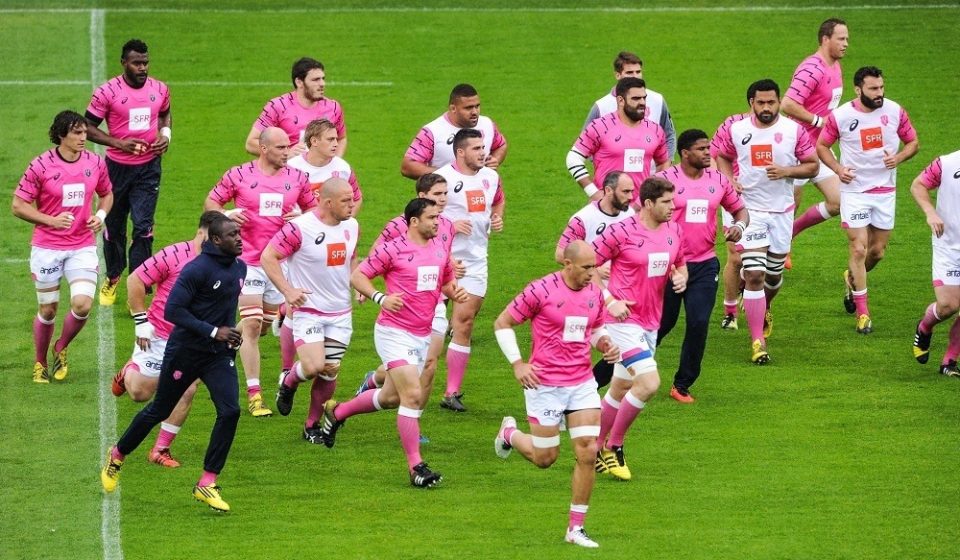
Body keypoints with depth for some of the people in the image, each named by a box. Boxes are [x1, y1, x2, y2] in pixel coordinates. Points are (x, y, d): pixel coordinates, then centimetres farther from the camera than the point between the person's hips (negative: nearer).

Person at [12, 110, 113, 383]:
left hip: (82, 247, 2)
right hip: (47, 248, -2)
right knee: (47, 310, 7)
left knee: (82, 304, -14)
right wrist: (51, 220, -18)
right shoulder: (41, 166, -10)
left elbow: (106, 194, 18)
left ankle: (61, 349, 16)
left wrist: (101, 215, -3)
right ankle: (40, 364, 30)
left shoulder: (95, 163, 0)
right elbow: (18, 205, -7)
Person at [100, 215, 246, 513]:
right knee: (160, 411, 10)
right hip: (185, 351, -6)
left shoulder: (240, 268, 4)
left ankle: (207, 483, -5)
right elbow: (172, 310, -24)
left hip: (219, 354, 6)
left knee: (230, 411, -13)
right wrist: (213, 331, -25)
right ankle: (117, 456, 35)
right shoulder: (197, 269, -20)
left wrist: (232, 333, 13)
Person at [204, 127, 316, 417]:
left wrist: (301, 217, -8)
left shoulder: (297, 178, 5)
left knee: (265, 324, 10)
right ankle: (254, 394, -5)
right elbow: (210, 202, 4)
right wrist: (227, 215, -18)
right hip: (247, 260, -4)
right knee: (252, 325, -9)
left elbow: (313, 208, 16)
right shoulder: (239, 175, -4)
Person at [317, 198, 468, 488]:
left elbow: (446, 282, 22)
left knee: (390, 397, 19)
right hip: (394, 332, -8)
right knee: (413, 395, -17)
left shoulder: (439, 249, 8)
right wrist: (380, 298, -24)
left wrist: (455, 291, -1)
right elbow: (357, 275, -8)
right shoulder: (394, 249, -12)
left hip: (423, 336, 8)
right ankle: (415, 466, -12)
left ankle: (336, 412, 42)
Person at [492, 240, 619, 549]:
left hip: (583, 383, 4)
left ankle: (576, 528, 4)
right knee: (545, 458, 5)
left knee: (588, 452, -6)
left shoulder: (594, 294, 3)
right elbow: (502, 323, -5)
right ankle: (510, 433, 40)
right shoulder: (541, 291, -14)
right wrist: (517, 364, -11)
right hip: (545, 384, -4)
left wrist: (605, 344, -2)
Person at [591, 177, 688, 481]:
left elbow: (680, 265, 22)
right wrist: (609, 301, -16)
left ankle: (597, 448, 28)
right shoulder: (621, 232, -15)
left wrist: (681, 277, -2)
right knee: (649, 383, -17)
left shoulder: (673, 231, 5)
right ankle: (613, 445, -1)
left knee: (621, 389, 14)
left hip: (650, 323, 7)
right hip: (624, 319, -7)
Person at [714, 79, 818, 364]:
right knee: (754, 275, -13)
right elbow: (721, 156, 15)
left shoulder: (793, 130, -5)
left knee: (774, 274, 14)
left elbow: (812, 166, -1)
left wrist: (786, 171, -19)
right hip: (749, 209, -2)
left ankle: (764, 308, 50)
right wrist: (729, 180, -3)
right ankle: (757, 341, -9)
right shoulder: (736, 131, -3)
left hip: (782, 212, 2)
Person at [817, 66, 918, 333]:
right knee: (859, 249, -9)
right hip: (854, 190, -3)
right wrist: (838, 168, -13)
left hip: (885, 190, 3)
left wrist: (898, 158, -13)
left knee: (877, 251, 9)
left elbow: (913, 142, 7)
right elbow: (822, 145, 4)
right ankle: (862, 314, 0)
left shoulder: (894, 111, -5)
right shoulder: (840, 116, -10)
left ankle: (852, 279, 43)